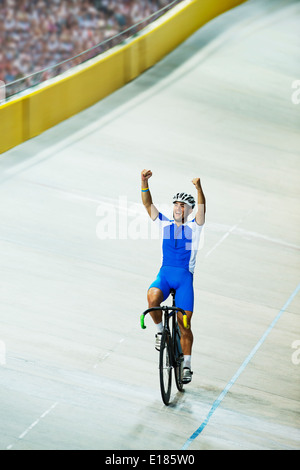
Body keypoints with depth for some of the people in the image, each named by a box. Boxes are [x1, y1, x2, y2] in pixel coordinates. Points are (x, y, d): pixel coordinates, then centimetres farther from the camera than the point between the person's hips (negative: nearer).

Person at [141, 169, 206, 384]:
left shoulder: (194, 227, 2)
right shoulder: (165, 224, 9)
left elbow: (201, 208, -15)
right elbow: (148, 204, 2)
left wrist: (199, 187, -33)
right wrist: (145, 182, -14)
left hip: (185, 277, -1)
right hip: (164, 274, 2)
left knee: (184, 324, -2)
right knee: (153, 297, -32)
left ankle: (187, 365, 13)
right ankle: (161, 331, -6)